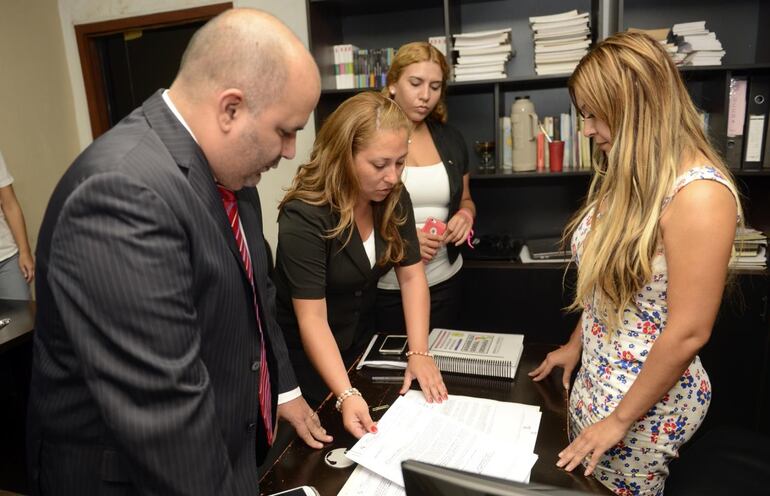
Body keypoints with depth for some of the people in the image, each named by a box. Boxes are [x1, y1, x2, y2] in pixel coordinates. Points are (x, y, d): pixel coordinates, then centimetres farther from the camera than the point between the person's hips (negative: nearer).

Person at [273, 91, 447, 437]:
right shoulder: (304, 216, -30)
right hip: (307, 355, -5)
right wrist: (347, 395, -41)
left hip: (361, 341, 6)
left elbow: (411, 275, -11)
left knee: (376, 437, 24)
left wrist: (418, 353, -21)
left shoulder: (393, 198, -12)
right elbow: (312, 319, -32)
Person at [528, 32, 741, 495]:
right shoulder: (632, 177, 2)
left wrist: (621, 419, -16)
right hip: (596, 378, 8)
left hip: (648, 397, -7)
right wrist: (576, 345, 15)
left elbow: (688, 333, -24)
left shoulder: (698, 193, -26)